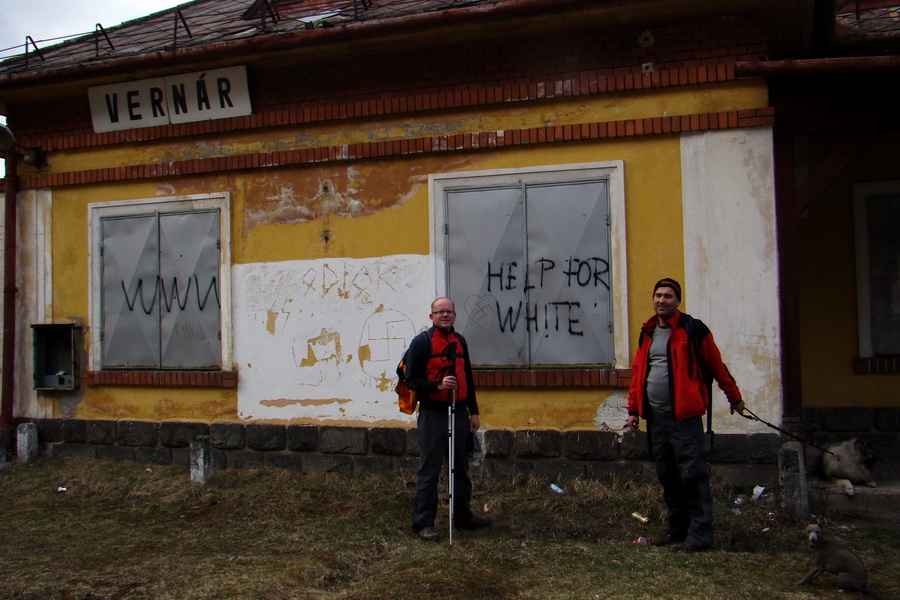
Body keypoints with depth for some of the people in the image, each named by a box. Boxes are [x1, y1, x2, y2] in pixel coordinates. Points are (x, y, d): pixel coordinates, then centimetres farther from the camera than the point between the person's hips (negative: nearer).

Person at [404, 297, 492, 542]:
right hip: (433, 413, -6)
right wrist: (438, 385, -23)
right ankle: (423, 522, 3)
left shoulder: (459, 341, 14)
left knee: (461, 467, 14)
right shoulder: (421, 342, -5)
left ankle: (463, 516, 26)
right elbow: (411, 380, -8)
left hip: (459, 412, 6)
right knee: (429, 470, -4)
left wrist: (474, 411, 17)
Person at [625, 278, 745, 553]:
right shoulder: (647, 333, 14)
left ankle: (699, 535, 1)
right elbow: (638, 373, 16)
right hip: (655, 417, 6)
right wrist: (634, 410, 12)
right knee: (667, 476, 14)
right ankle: (676, 529, 26)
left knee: (692, 475, -6)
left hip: (684, 415, -6)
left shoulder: (692, 329, -3)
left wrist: (734, 397, 7)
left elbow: (716, 366, 2)